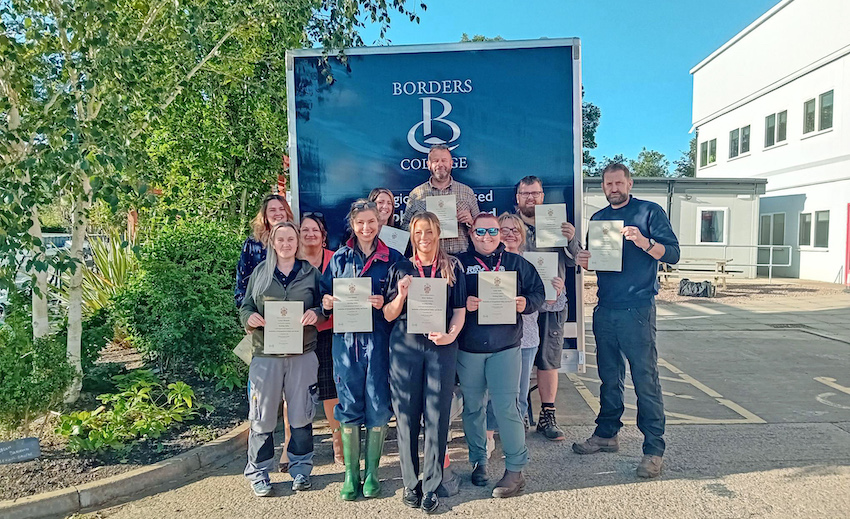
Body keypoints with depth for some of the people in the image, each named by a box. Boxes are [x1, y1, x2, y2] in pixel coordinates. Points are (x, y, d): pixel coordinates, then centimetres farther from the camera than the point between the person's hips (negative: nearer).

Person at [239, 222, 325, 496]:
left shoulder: (311, 273, 7)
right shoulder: (260, 272, 8)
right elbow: (246, 307, 9)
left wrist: (316, 314, -13)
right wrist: (250, 317, -13)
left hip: (303, 355, 0)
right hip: (266, 355, 0)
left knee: (301, 415, 8)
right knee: (262, 417, 3)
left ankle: (301, 469, 25)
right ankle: (258, 474, 20)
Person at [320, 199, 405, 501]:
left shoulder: (393, 258, 3)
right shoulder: (339, 259, 8)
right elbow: (325, 294, 11)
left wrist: (384, 303, -15)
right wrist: (327, 302, -10)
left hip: (379, 339, -1)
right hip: (347, 339, 1)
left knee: (378, 405, 4)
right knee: (349, 406, 5)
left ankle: (372, 473, 20)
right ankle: (351, 475, 19)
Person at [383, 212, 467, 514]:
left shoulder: (452, 268, 7)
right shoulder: (400, 269, 8)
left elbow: (459, 310, 5)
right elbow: (388, 315, 7)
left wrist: (451, 334, -13)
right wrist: (401, 295, -12)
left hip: (441, 347, 0)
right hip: (405, 346, 1)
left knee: (437, 416, 3)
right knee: (406, 415, 5)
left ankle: (431, 488, 14)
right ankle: (410, 484, 19)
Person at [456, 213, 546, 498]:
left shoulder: (516, 263, 8)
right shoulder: (459, 263, 5)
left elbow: (537, 291, 9)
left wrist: (527, 303, -11)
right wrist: (463, 303, -18)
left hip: (505, 347, -1)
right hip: (468, 348, 1)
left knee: (506, 407, -4)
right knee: (472, 407, 11)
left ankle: (515, 470, 10)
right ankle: (478, 461, 28)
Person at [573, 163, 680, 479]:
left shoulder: (649, 212, 2)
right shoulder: (598, 218, 17)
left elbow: (673, 254, -6)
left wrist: (645, 242, -23)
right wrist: (583, 260, -1)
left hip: (637, 309, -5)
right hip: (604, 310, 5)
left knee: (645, 379, -4)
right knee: (609, 377, 14)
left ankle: (653, 450, 4)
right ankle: (606, 434, 26)